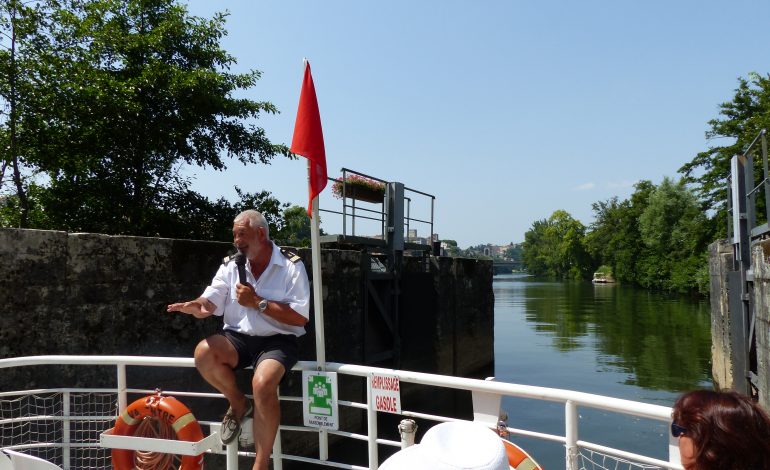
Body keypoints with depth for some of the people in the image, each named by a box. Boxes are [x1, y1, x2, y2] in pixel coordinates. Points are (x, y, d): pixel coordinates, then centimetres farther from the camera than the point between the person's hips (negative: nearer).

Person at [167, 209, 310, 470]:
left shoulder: (291, 265, -5)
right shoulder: (230, 265, 9)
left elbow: (301, 317, -12)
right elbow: (210, 303, -1)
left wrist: (257, 302, -16)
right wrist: (196, 306, -26)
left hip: (277, 340, -4)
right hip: (237, 337, 5)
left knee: (263, 383, -33)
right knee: (203, 353, -26)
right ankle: (239, 404, 5)